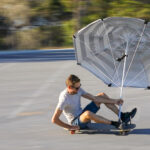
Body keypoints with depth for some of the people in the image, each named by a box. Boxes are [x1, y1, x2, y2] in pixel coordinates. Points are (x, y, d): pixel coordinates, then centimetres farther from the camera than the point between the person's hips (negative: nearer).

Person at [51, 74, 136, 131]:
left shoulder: (78, 90, -5)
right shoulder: (64, 98, -26)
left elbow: (94, 98, -2)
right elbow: (54, 120, -28)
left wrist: (114, 101, -5)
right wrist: (70, 127, -22)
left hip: (82, 115, 8)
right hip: (76, 122, -8)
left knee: (102, 95, 4)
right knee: (88, 113, -43)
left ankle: (122, 116, 3)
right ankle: (114, 124, -26)